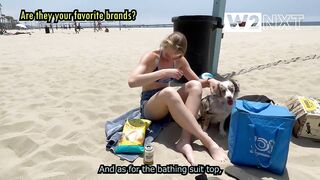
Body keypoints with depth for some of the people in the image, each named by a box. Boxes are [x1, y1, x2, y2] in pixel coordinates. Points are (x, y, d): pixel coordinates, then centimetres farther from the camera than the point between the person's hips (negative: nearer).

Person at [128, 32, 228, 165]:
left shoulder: (180, 60, 4)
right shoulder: (151, 57, -13)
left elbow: (198, 81, 8)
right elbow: (132, 82, -28)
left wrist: (210, 81, -15)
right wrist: (164, 72, -32)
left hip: (168, 104, 6)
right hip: (149, 106, -6)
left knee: (194, 85, -21)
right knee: (169, 92, -39)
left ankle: (185, 140, -34)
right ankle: (208, 142, -37)